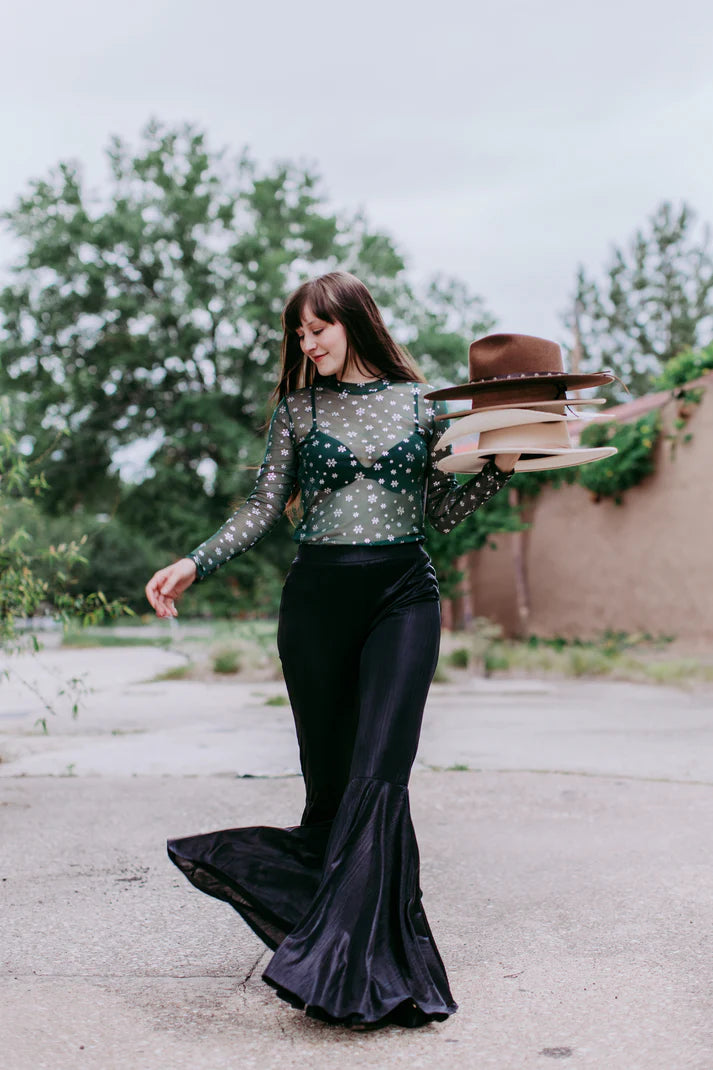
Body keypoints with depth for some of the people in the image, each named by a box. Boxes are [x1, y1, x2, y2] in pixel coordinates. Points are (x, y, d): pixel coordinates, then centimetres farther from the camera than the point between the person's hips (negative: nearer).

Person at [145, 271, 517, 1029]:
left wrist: (503, 464, -1)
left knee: (378, 773, -14)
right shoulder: (298, 406, 10)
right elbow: (264, 508, 7)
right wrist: (194, 564, -4)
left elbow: (443, 512, 12)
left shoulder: (419, 403, 9)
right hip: (317, 596, 1)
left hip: (403, 595, -1)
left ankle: (346, 964, -9)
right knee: (329, 778, 4)